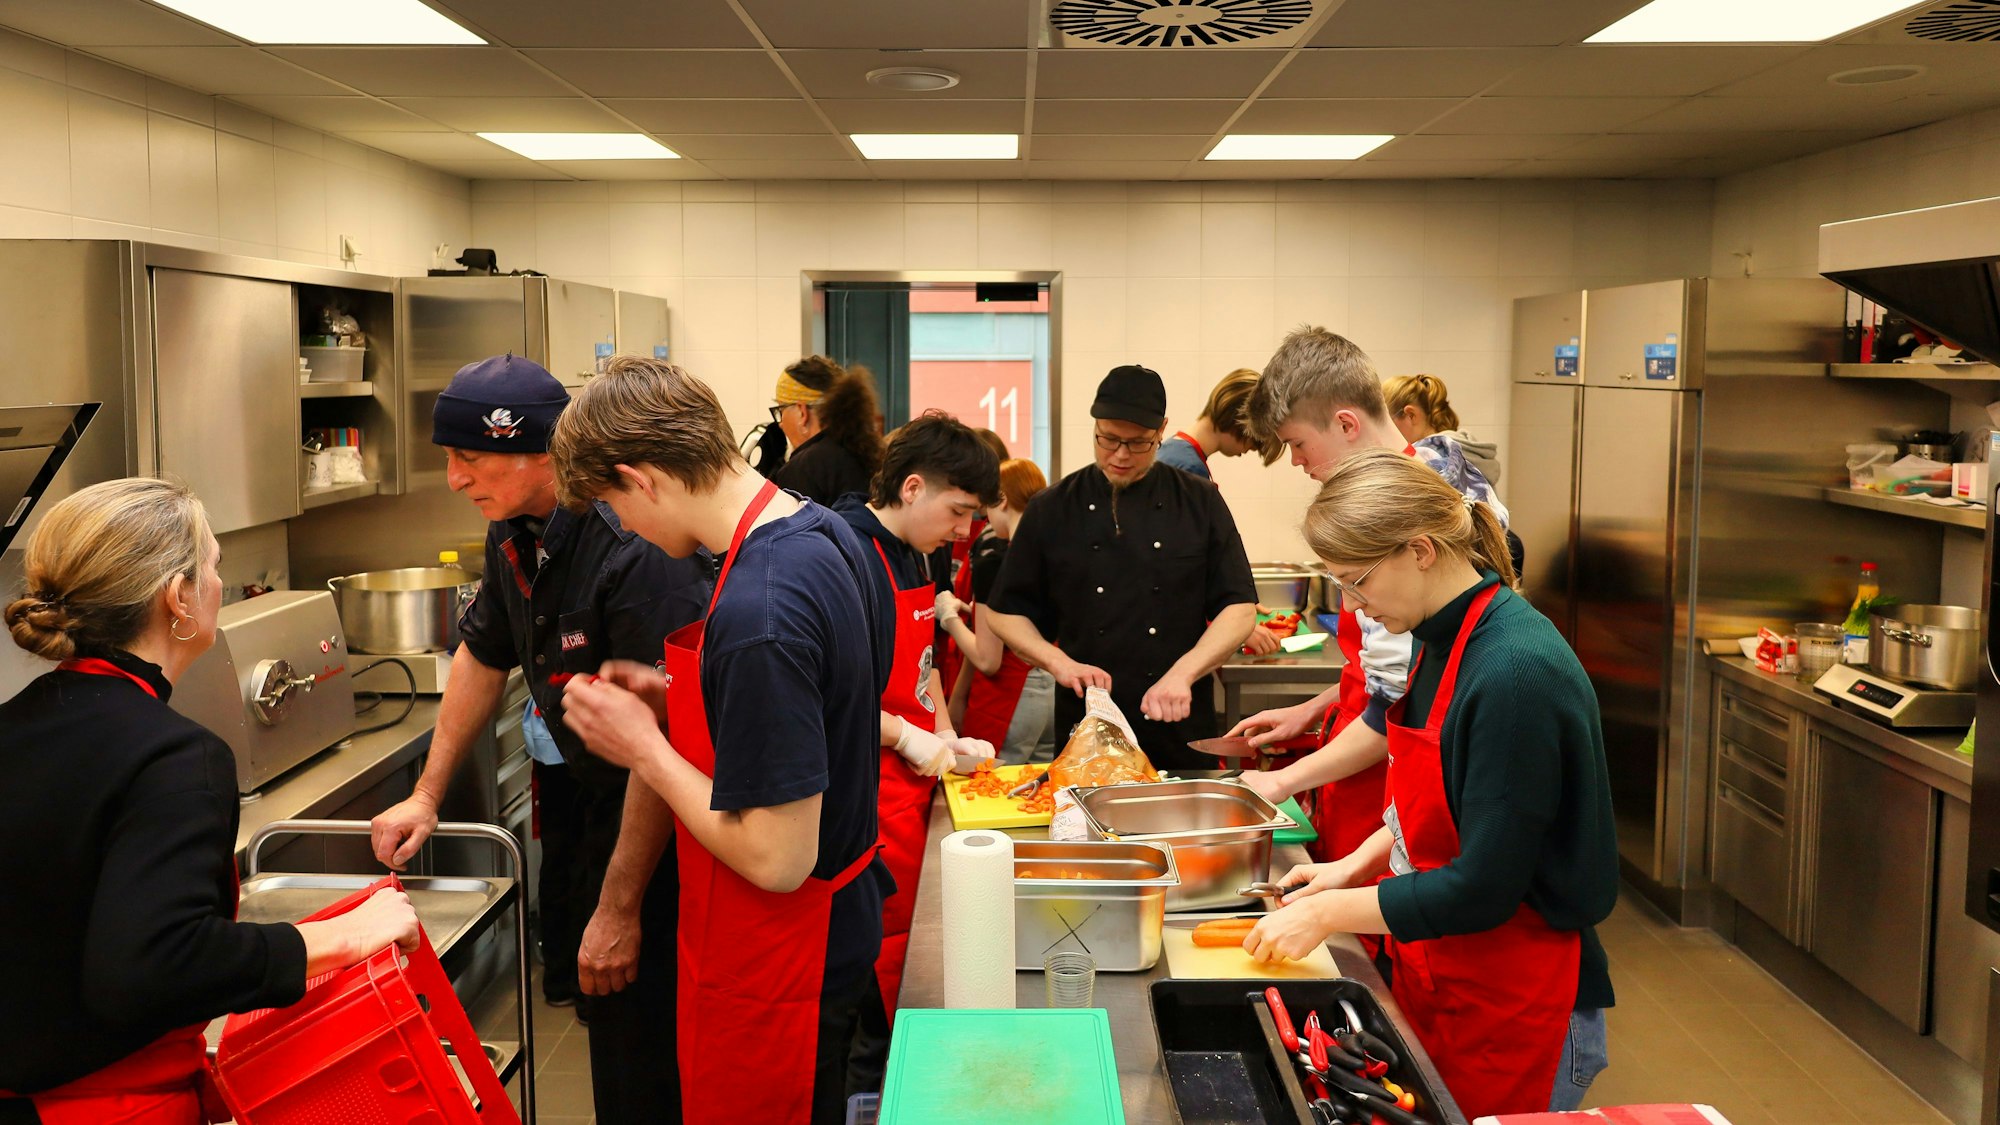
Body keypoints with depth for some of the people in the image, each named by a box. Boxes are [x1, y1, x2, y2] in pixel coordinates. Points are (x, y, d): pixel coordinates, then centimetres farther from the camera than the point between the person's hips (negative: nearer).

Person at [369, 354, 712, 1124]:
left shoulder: (635, 551, -30)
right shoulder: (516, 531, -1)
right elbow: (484, 656, 16)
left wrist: (619, 910, -23)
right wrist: (427, 795, 15)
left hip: (652, 812, -9)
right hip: (577, 786, 9)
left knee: (634, 1036, -1)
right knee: (580, 992, 21)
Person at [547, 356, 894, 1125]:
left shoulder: (754, 615, -31)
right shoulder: (831, 535, -1)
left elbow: (776, 858, -28)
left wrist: (645, 749, -16)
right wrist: (677, 702, 2)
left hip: (774, 972, -8)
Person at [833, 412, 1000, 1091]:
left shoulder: (913, 557, 12)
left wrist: (947, 739, 12)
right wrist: (906, 736, -17)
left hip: (912, 784, 9)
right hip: (870, 798, -9)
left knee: (909, 945, 15)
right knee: (881, 958, 1)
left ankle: (892, 1070, 27)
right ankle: (869, 1089, 17)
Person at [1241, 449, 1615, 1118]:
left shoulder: (1517, 674, -26)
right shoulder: (1446, 638, 2)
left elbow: (1482, 888, -24)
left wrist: (1329, 913, -16)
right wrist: (1356, 865, 7)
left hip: (1511, 1012, -8)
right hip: (1436, 982, 8)